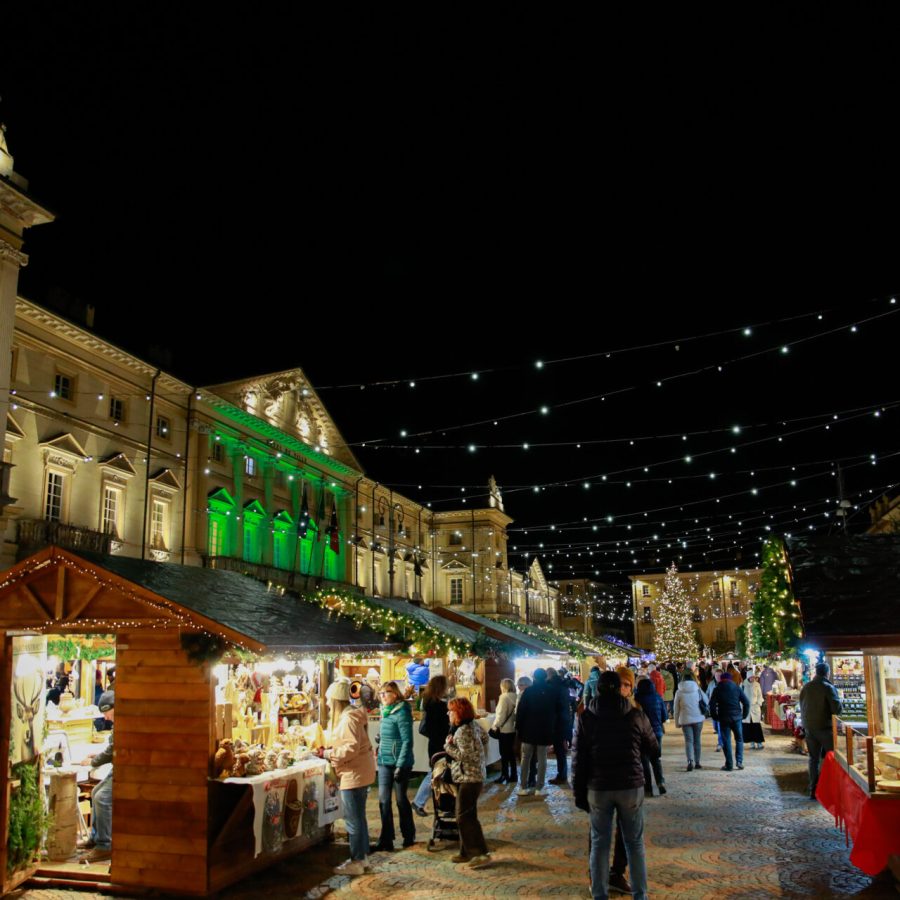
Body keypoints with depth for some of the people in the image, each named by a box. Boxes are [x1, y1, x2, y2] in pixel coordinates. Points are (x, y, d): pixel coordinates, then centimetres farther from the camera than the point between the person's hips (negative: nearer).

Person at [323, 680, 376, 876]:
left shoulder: (348, 719, -19)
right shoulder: (351, 714, 12)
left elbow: (352, 748, -26)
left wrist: (329, 754, -17)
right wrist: (332, 750, 9)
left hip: (355, 774, -11)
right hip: (358, 772, 11)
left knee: (354, 819, -1)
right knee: (357, 817, 18)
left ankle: (356, 861, 7)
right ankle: (362, 856, 27)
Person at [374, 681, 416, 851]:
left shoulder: (402, 713, -14)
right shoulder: (386, 711, 9)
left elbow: (407, 741, -17)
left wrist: (400, 766, -20)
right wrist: (381, 740, 5)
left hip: (399, 763, -7)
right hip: (384, 761, 7)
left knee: (401, 800, 6)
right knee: (383, 800, 2)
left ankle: (409, 836, 24)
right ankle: (386, 840, 8)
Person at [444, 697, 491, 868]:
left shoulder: (462, 732, -21)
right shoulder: (474, 724, 7)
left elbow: (465, 755, -26)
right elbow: (484, 736, 23)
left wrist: (449, 746, -15)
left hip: (468, 778, -10)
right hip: (475, 776, 10)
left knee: (464, 817, -6)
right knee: (468, 815, 15)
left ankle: (481, 854, -6)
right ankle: (466, 851, 22)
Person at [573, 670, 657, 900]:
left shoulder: (586, 717, -3)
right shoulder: (636, 715, -4)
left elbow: (578, 758, -3)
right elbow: (654, 750, 6)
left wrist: (579, 792, 5)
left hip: (598, 788, 0)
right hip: (631, 786, 0)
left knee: (599, 844, 11)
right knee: (635, 843, 13)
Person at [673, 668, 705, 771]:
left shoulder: (679, 693, -2)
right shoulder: (698, 690, 0)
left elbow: (676, 709, 1)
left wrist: (677, 722, 9)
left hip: (685, 720, -1)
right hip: (698, 719, 2)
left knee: (688, 740, -1)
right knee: (697, 740, 14)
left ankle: (690, 761, -22)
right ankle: (697, 762, 19)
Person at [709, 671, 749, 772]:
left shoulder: (717, 689, 3)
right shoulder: (736, 688, 5)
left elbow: (712, 705, -3)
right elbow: (746, 702, 1)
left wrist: (715, 717, 6)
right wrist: (744, 714, 10)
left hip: (724, 718, -1)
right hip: (736, 717, 1)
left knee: (726, 742, 3)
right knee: (739, 739, 15)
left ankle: (729, 765, 2)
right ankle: (739, 760, 1)